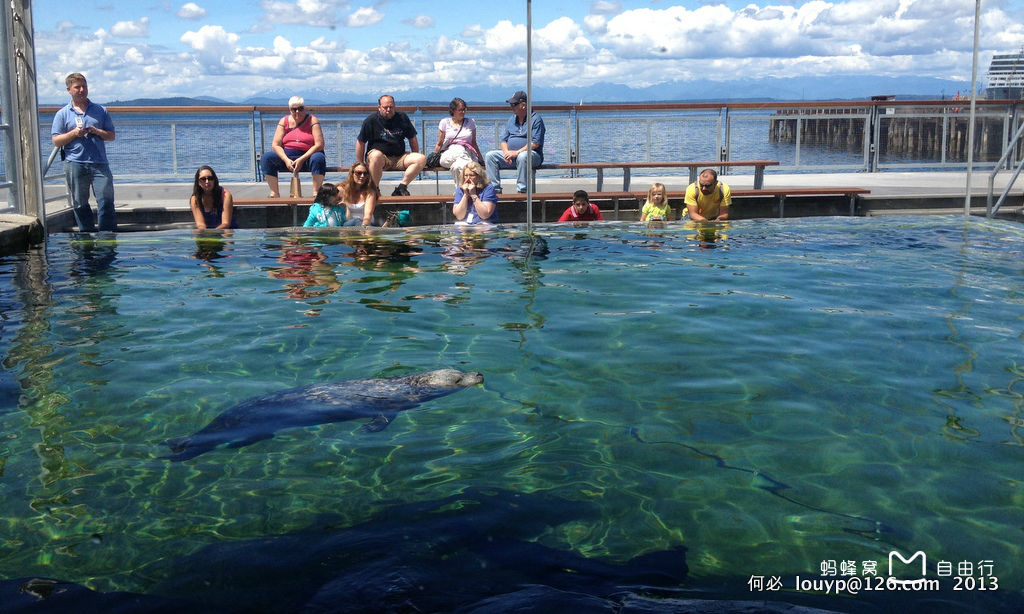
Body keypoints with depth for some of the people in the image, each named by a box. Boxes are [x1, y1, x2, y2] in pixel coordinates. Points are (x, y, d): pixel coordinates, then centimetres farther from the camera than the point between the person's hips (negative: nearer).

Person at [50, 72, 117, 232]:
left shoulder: (100, 111, 12)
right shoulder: (63, 114, 8)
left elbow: (111, 135, 13)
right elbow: (56, 141, 4)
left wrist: (98, 132, -7)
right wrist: (74, 133, -11)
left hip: (99, 163, 0)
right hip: (75, 164, 0)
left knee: (106, 201, -8)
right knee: (80, 204, 6)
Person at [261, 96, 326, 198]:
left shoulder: (312, 120, -1)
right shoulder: (284, 121, 8)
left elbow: (319, 145, -11)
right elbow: (276, 145, 1)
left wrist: (301, 159, -20)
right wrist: (286, 160, -18)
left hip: (307, 156, -3)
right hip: (287, 156, 3)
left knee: (318, 158, -36)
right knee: (266, 157, -21)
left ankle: (316, 193, -33)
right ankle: (274, 193, -24)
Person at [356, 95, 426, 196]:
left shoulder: (403, 118, 8)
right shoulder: (370, 121, -1)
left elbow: (412, 139, 17)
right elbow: (361, 142, 2)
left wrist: (416, 157, 13)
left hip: (399, 157, 4)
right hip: (380, 157, -4)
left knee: (422, 159, -19)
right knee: (376, 155, -41)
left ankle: (401, 187, -19)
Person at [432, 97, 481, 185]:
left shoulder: (471, 122, 19)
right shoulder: (445, 122, 14)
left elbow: (474, 143, 21)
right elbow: (439, 144, 16)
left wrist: (481, 160, 15)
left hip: (467, 154, 1)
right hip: (448, 156, 0)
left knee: (458, 166, -38)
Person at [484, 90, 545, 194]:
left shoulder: (536, 119, -4)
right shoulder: (511, 120, 18)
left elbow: (535, 143, -14)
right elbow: (503, 140, 16)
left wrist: (517, 152, -21)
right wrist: (506, 152, -7)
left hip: (532, 154, -6)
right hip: (510, 154, 6)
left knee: (523, 156, -40)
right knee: (490, 156, -10)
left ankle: (522, 190, -34)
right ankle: (495, 188, -15)